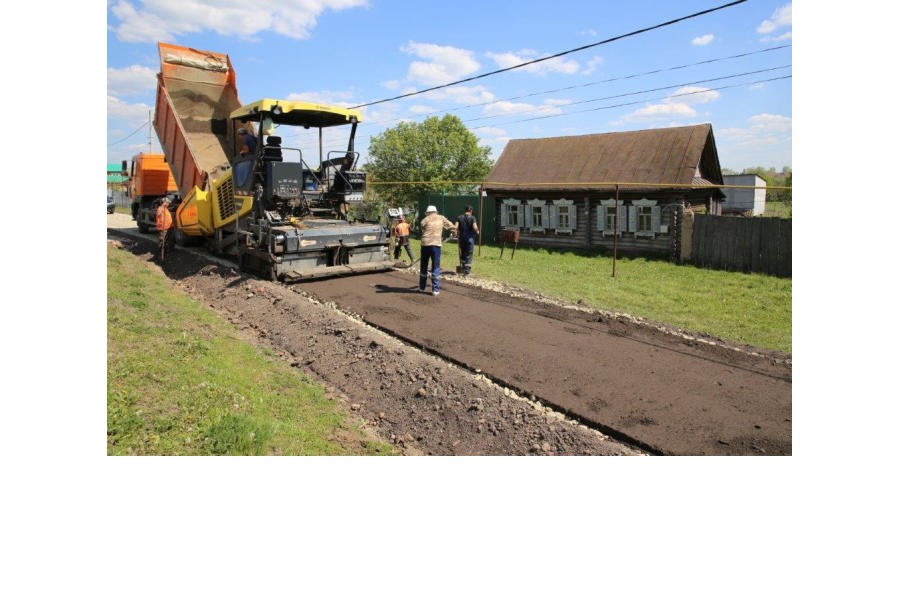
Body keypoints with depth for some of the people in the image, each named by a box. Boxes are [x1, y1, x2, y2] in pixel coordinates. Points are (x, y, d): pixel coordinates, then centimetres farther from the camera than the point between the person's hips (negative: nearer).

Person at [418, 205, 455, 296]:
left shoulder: (425, 220, 7)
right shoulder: (441, 218, 10)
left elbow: (423, 230, 4)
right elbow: (451, 226, 18)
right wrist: (454, 229, 39)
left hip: (425, 244, 1)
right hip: (436, 245, -1)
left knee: (423, 266, 15)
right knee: (436, 267, 3)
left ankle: (422, 287, 23)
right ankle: (435, 289, 0)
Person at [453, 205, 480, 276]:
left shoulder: (459, 217, 4)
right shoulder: (472, 218, -5)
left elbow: (455, 227, -6)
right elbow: (475, 227, -17)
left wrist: (457, 232, 13)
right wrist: (477, 232, 4)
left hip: (462, 237, 3)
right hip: (470, 237, -3)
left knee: (463, 253, 17)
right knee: (469, 254, 2)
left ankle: (463, 268, 22)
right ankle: (467, 270, -1)